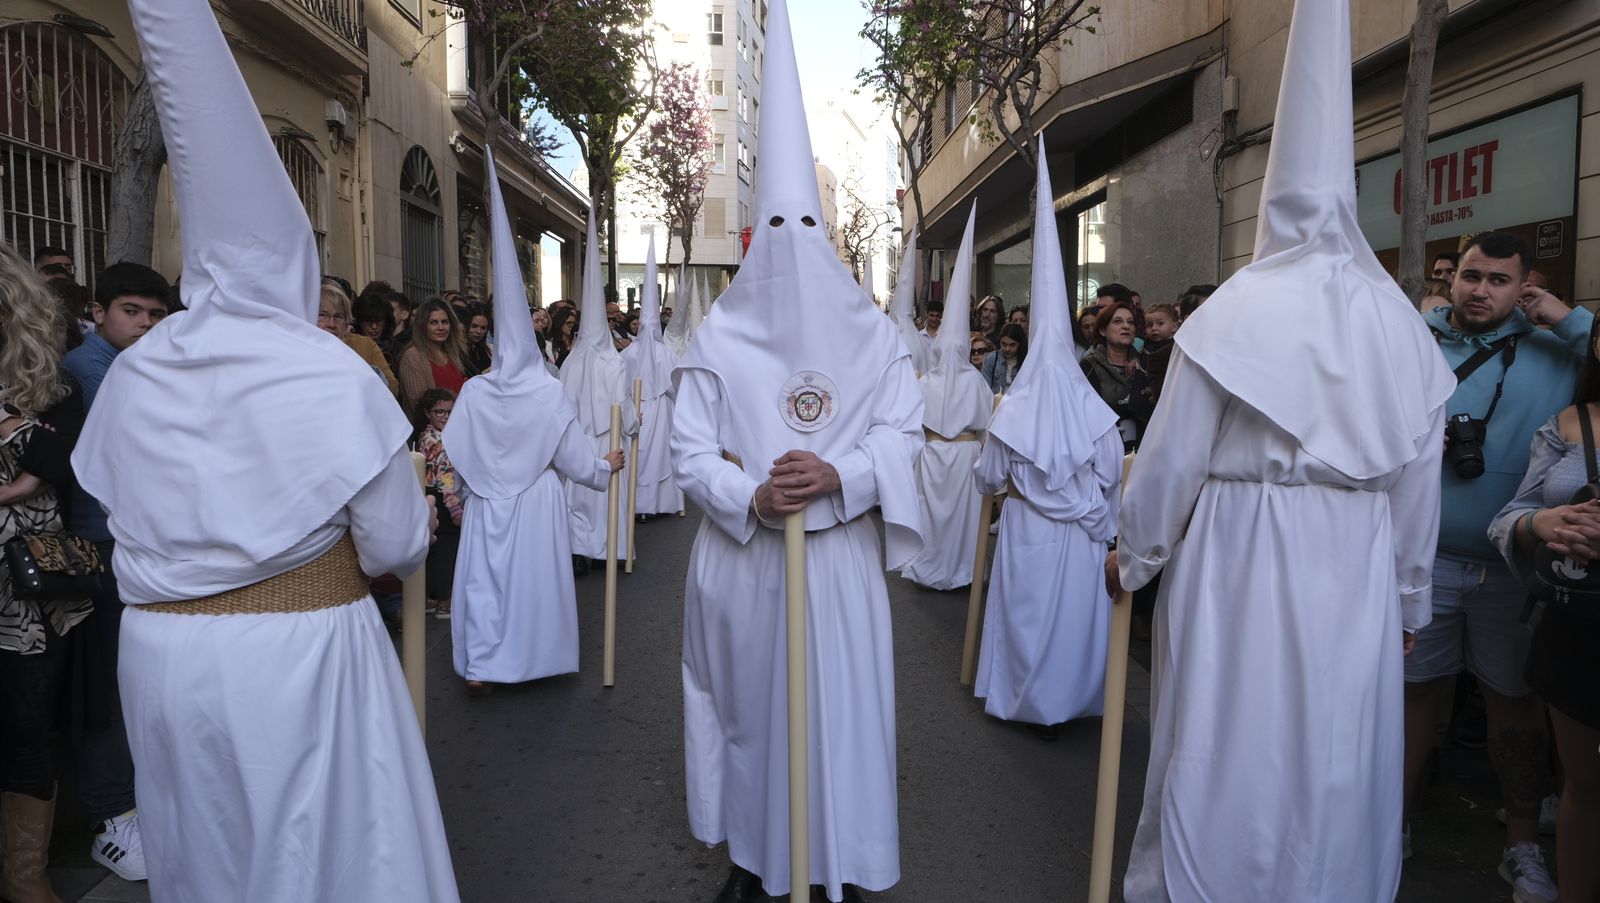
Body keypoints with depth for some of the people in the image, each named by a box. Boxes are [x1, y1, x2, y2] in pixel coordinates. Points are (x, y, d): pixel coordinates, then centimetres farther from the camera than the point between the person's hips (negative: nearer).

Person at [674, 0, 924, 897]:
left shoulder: (872, 335, 2)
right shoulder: (718, 341, 0)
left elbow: (904, 432, -1)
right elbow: (691, 452, -2)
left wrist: (837, 475, -20)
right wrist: (751, 497, -21)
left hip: (839, 553, 0)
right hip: (743, 557, 0)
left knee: (842, 703, 6)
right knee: (748, 704, 10)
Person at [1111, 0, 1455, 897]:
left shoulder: (1236, 309, -11)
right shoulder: (1400, 319, 1)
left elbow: (1172, 456, -9)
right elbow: (1420, 479, 6)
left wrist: (1134, 556, 6)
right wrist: (1410, 598, 18)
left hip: (1243, 557, -4)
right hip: (1358, 571, 4)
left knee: (1232, 749, 7)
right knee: (1338, 756, 16)